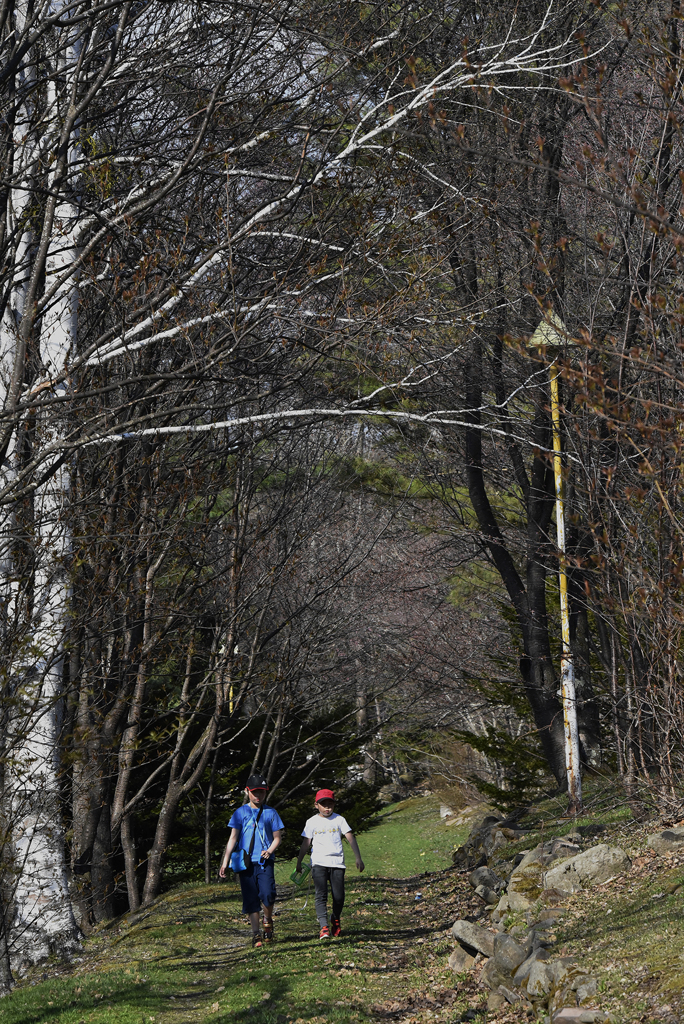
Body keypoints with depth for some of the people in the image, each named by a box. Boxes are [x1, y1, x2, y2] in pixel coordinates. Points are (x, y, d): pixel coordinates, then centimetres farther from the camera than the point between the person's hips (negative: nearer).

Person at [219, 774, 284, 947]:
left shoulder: (271, 813, 8)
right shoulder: (240, 813, 8)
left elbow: (277, 837, 11)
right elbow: (233, 837, 8)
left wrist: (270, 850, -10)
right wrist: (225, 861, 2)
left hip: (264, 861, -1)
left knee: (267, 894, -18)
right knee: (250, 898, -1)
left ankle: (268, 920, 10)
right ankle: (256, 933, 7)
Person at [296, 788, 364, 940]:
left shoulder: (339, 820, 9)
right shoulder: (312, 822, 8)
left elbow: (350, 838, 4)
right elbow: (306, 843, 12)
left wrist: (358, 858, -3)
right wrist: (299, 862, 13)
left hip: (337, 862, 1)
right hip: (318, 863, -1)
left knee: (339, 896, -2)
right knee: (321, 896, -14)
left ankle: (335, 920, 26)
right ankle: (324, 927, -21)